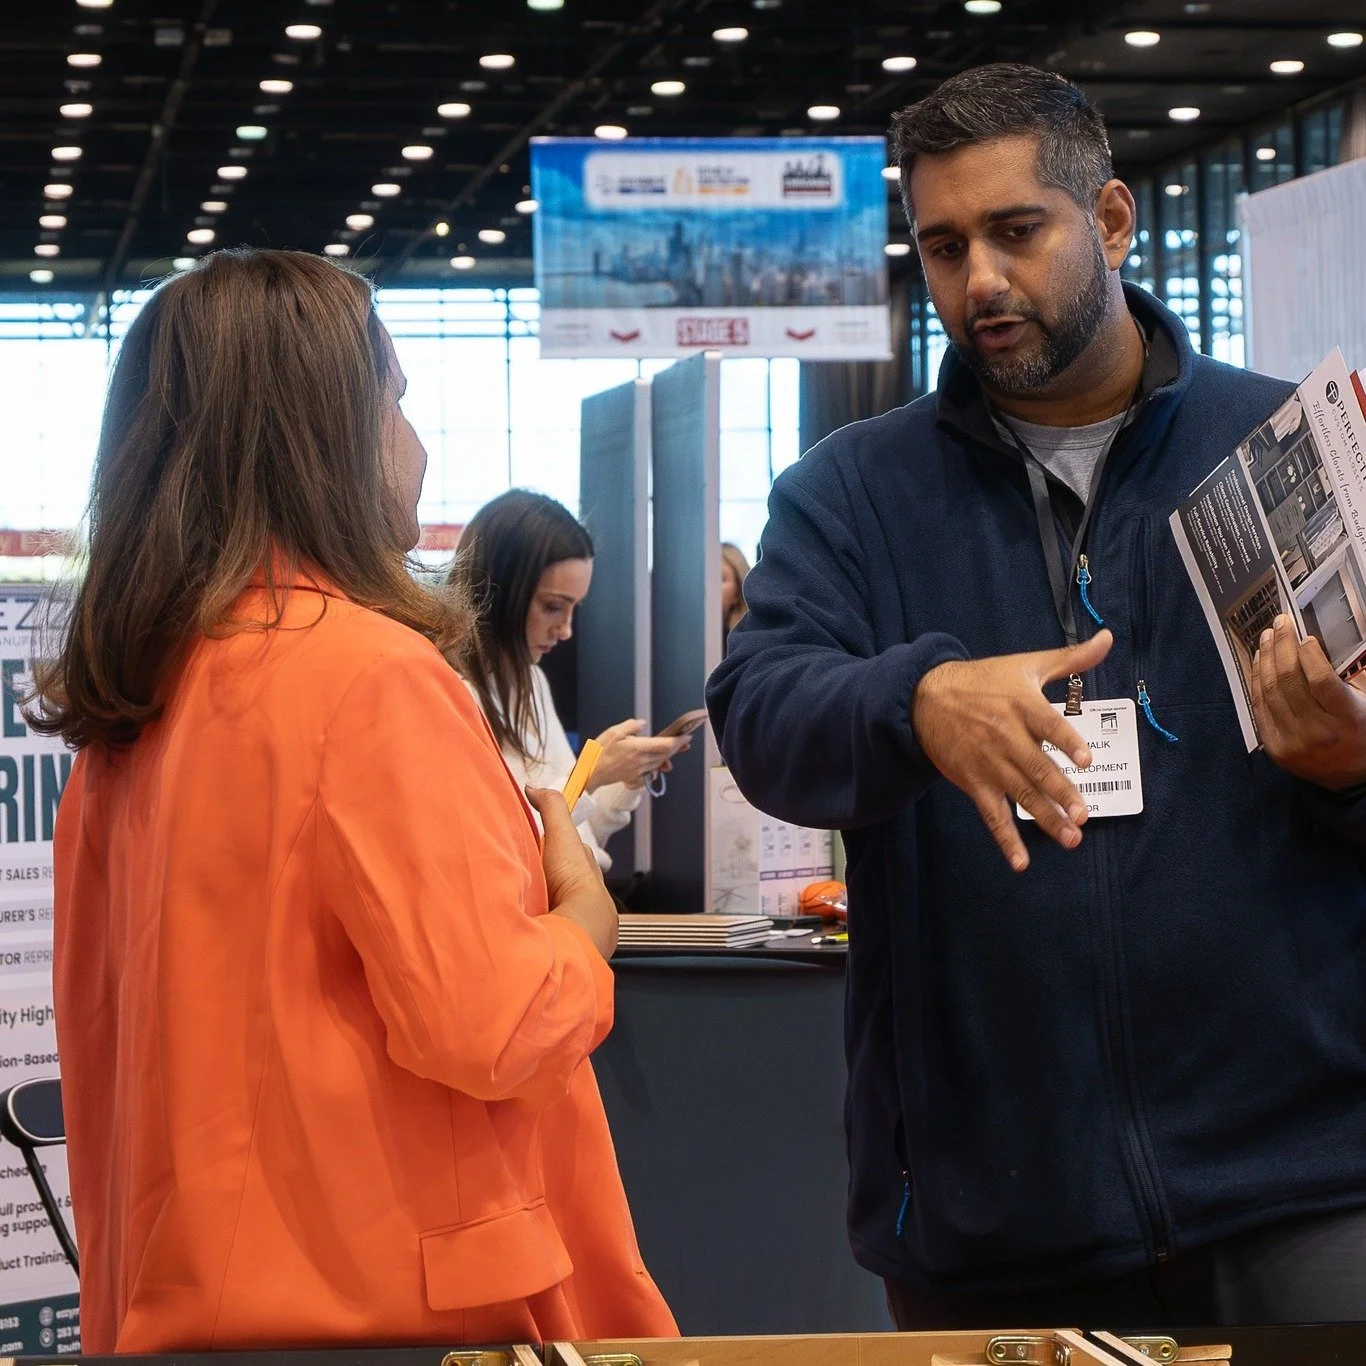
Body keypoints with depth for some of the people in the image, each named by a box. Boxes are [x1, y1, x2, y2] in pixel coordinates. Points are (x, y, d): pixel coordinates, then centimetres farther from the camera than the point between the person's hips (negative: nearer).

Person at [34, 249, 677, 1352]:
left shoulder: (130, 711, 6)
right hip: (393, 1304, -8)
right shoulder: (376, 675, -17)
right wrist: (584, 919, -2)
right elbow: (488, 1029, -21)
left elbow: (99, 1027, 13)